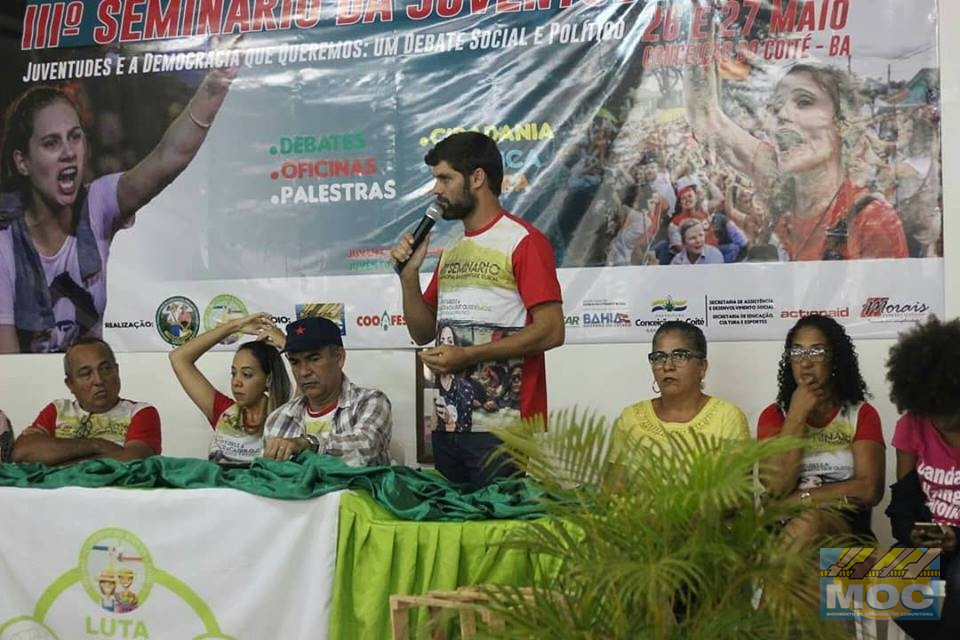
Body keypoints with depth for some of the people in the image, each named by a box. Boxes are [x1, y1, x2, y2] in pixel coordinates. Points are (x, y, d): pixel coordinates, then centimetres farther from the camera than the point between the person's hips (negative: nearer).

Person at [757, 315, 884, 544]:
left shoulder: (862, 414, 7)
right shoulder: (774, 415, 10)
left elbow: (870, 489, -7)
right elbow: (776, 487, -7)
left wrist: (800, 498, -10)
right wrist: (797, 414, -7)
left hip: (846, 527, 0)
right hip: (783, 525, 1)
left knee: (807, 525, -33)